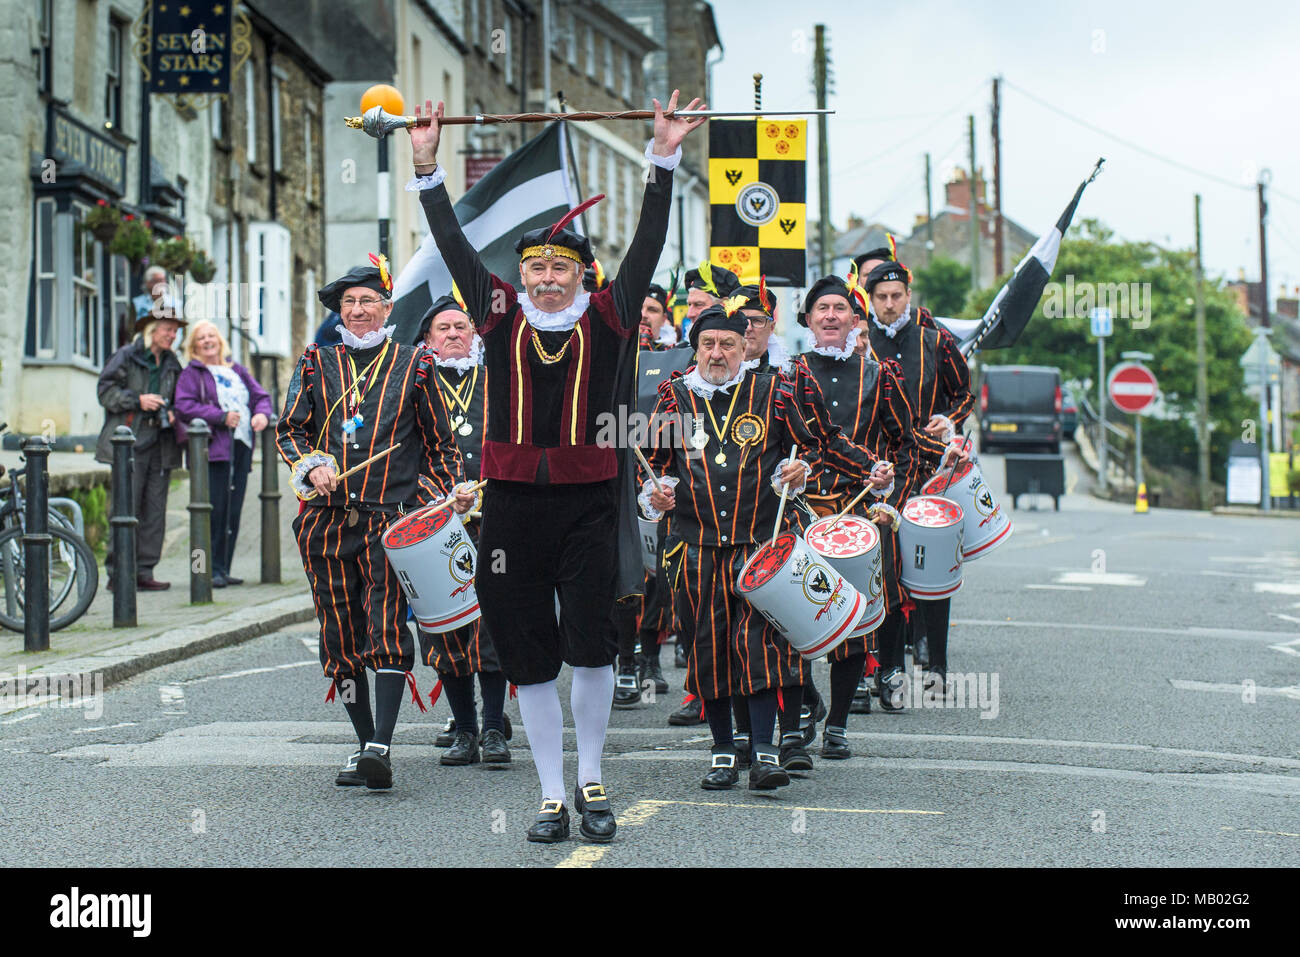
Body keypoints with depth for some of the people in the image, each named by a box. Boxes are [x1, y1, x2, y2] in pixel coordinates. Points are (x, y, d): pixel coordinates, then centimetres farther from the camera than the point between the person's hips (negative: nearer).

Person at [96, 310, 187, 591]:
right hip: (129, 443, -6)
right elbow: (106, 392, -4)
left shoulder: (172, 364, 17)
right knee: (127, 509, -9)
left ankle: (143, 572, 9)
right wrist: (138, 400, -15)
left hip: (160, 445, 6)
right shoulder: (126, 357, 0)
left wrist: (172, 413, 5)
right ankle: (117, 573, -4)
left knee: (155, 511, 3)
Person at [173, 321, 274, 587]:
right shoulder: (190, 375, 4)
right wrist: (221, 417, -17)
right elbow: (185, 407, -10)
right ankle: (211, 570, -10)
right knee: (214, 510, -12)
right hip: (212, 449, -6)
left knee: (233, 511, 5)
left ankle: (223, 569, 11)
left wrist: (262, 414, -3)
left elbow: (261, 396, 21)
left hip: (241, 447, 6)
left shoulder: (237, 371, 22)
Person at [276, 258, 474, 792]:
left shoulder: (413, 366, 9)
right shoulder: (316, 364, 13)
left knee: (387, 627, -17)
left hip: (394, 515, -3)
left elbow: (438, 440, 15)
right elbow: (289, 429, 12)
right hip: (328, 520, 3)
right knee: (341, 634, 5)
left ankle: (380, 748, -24)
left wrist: (454, 488, 3)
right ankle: (364, 744, 16)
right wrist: (311, 466, -7)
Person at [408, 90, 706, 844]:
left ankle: (592, 781, 15)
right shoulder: (500, 316, 6)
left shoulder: (608, 319, 3)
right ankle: (553, 797, 15)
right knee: (530, 655, 5)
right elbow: (454, 245, 9)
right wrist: (428, 168, 7)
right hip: (512, 502, 2)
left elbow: (648, 244, -1)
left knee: (592, 644, -6)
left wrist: (664, 160, -5)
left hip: (588, 502, -2)